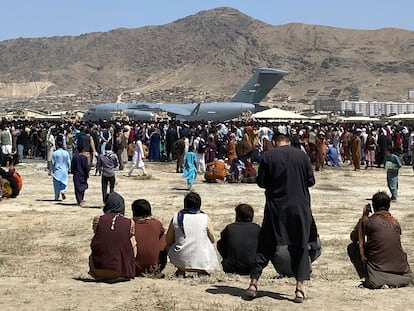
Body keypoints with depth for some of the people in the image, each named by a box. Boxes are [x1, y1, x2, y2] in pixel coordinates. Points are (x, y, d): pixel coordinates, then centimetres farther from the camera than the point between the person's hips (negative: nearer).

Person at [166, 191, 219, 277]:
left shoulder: (176, 217, -2)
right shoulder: (205, 218, -4)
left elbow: (168, 241, 7)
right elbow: (213, 240, 9)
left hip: (181, 261, 1)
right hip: (202, 262, -1)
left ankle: (180, 271, 24)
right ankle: (202, 271, 21)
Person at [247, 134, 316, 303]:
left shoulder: (267, 156, -4)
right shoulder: (301, 155, 1)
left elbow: (261, 182, -2)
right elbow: (311, 181, 4)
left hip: (275, 207, 0)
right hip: (299, 207, 0)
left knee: (265, 245, 10)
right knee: (300, 247, 8)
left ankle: (253, 282, 9)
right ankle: (299, 289, 6)